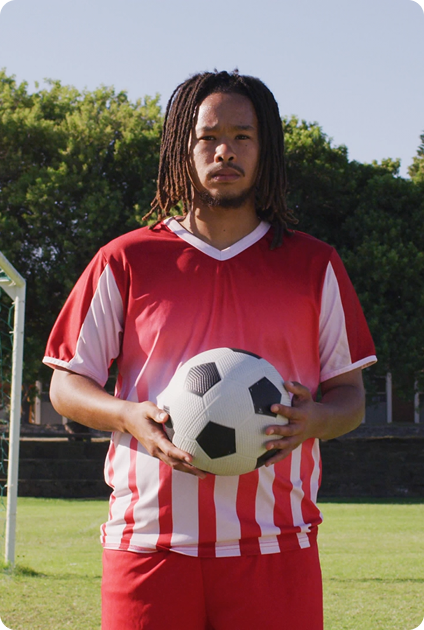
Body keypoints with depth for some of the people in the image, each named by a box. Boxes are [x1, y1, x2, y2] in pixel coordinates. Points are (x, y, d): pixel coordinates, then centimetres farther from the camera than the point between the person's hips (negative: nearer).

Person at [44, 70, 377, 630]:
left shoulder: (314, 266, 11)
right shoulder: (125, 262, 7)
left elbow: (350, 392, 13)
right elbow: (67, 384, 10)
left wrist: (315, 419, -10)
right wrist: (129, 416, -11)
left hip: (275, 547, 1)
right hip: (148, 538, 0)